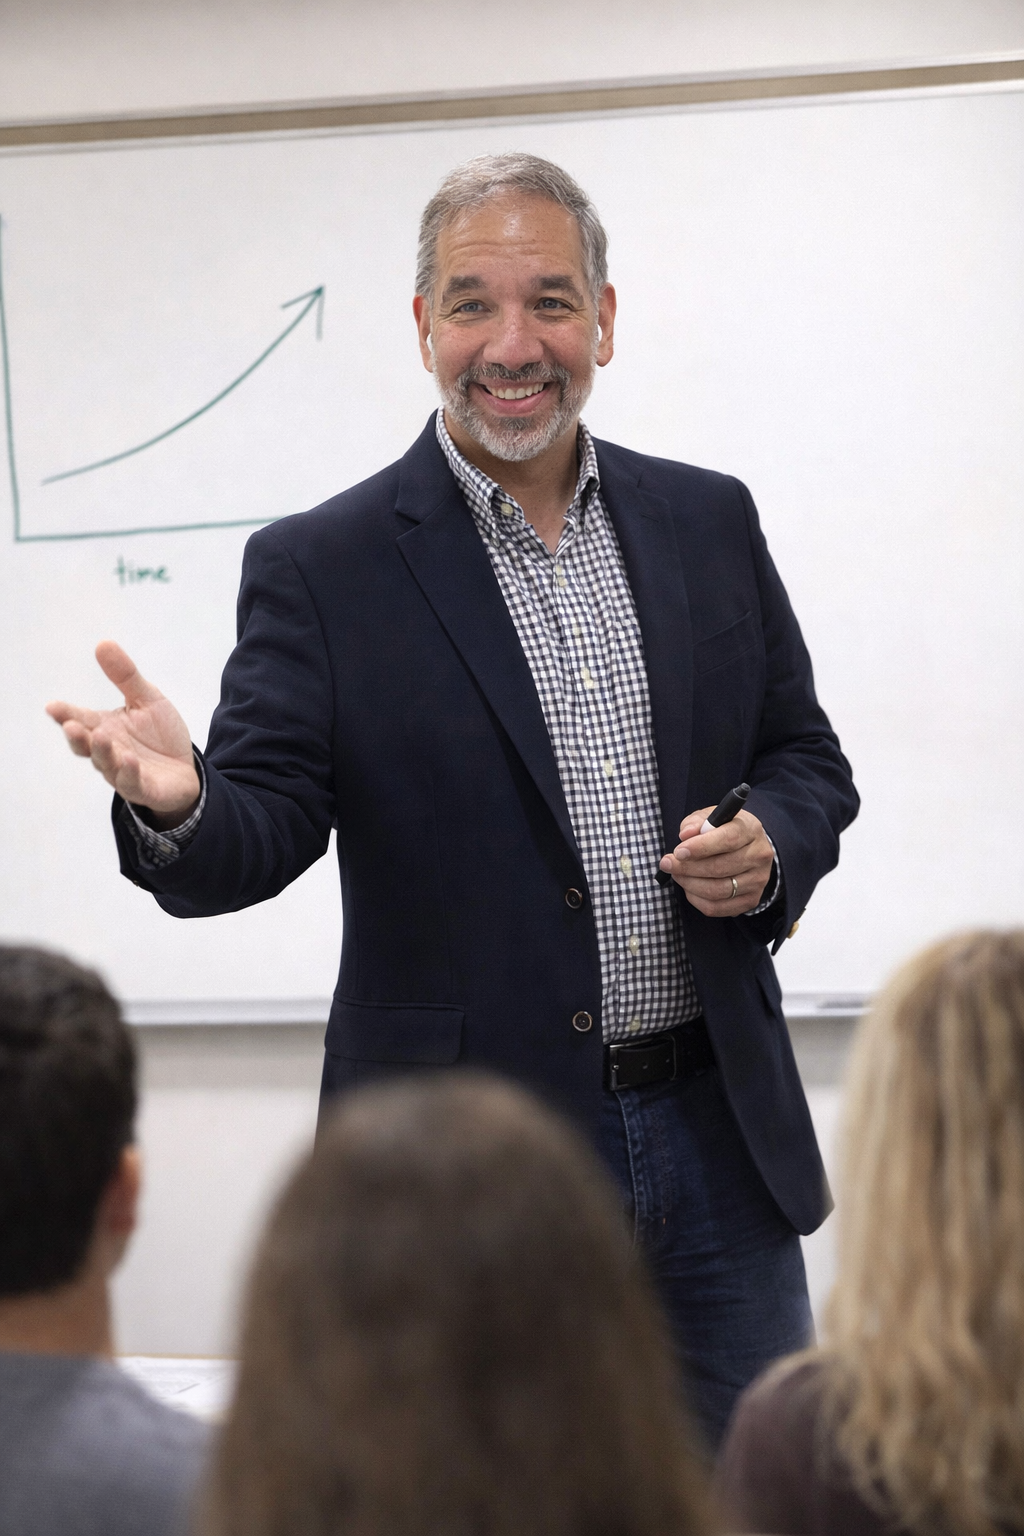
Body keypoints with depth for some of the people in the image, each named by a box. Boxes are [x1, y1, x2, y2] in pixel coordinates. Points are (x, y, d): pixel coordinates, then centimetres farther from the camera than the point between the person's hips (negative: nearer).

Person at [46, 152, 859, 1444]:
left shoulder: (708, 522, 7)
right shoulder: (320, 570, -5)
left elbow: (805, 758, 15)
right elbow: (262, 829, -11)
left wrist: (771, 849, -8)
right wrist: (175, 806, -33)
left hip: (718, 1140, 4)